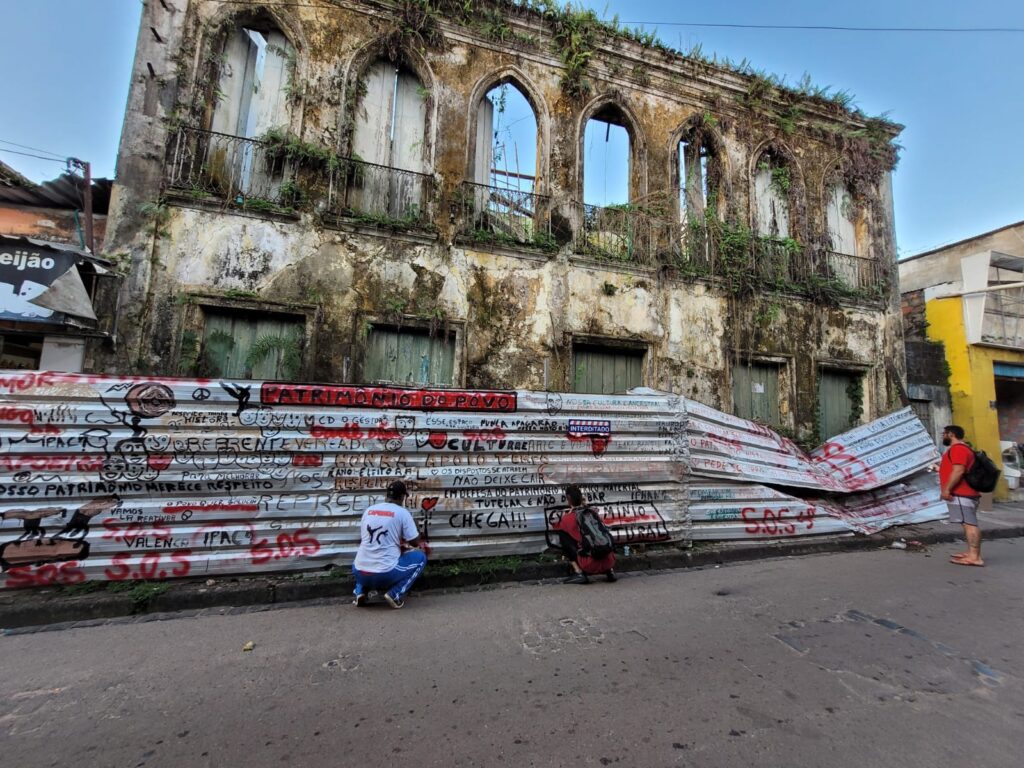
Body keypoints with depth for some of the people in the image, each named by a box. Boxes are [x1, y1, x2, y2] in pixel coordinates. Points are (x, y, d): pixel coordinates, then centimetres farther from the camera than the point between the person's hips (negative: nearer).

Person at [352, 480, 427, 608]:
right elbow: (415, 543, 2)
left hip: (359, 573, 5)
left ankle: (361, 592, 16)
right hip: (386, 575, -5)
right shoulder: (402, 513, -5)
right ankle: (395, 594, 2)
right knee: (420, 557, 16)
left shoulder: (368, 511, 9)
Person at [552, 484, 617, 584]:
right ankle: (610, 571, 16)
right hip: (609, 562, 5)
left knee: (563, 534, 7)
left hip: (590, 565, -5)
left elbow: (556, 527, 16)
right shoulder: (592, 512, 10)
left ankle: (578, 573, 1)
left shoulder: (569, 518, -3)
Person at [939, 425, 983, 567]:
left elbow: (958, 470, -23)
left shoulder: (958, 448, -14)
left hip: (961, 493, -11)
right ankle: (971, 553, 16)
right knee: (968, 523, 12)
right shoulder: (961, 448, 22)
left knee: (969, 523, -11)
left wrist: (946, 489, -21)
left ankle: (975, 557, -11)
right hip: (964, 492, 11)